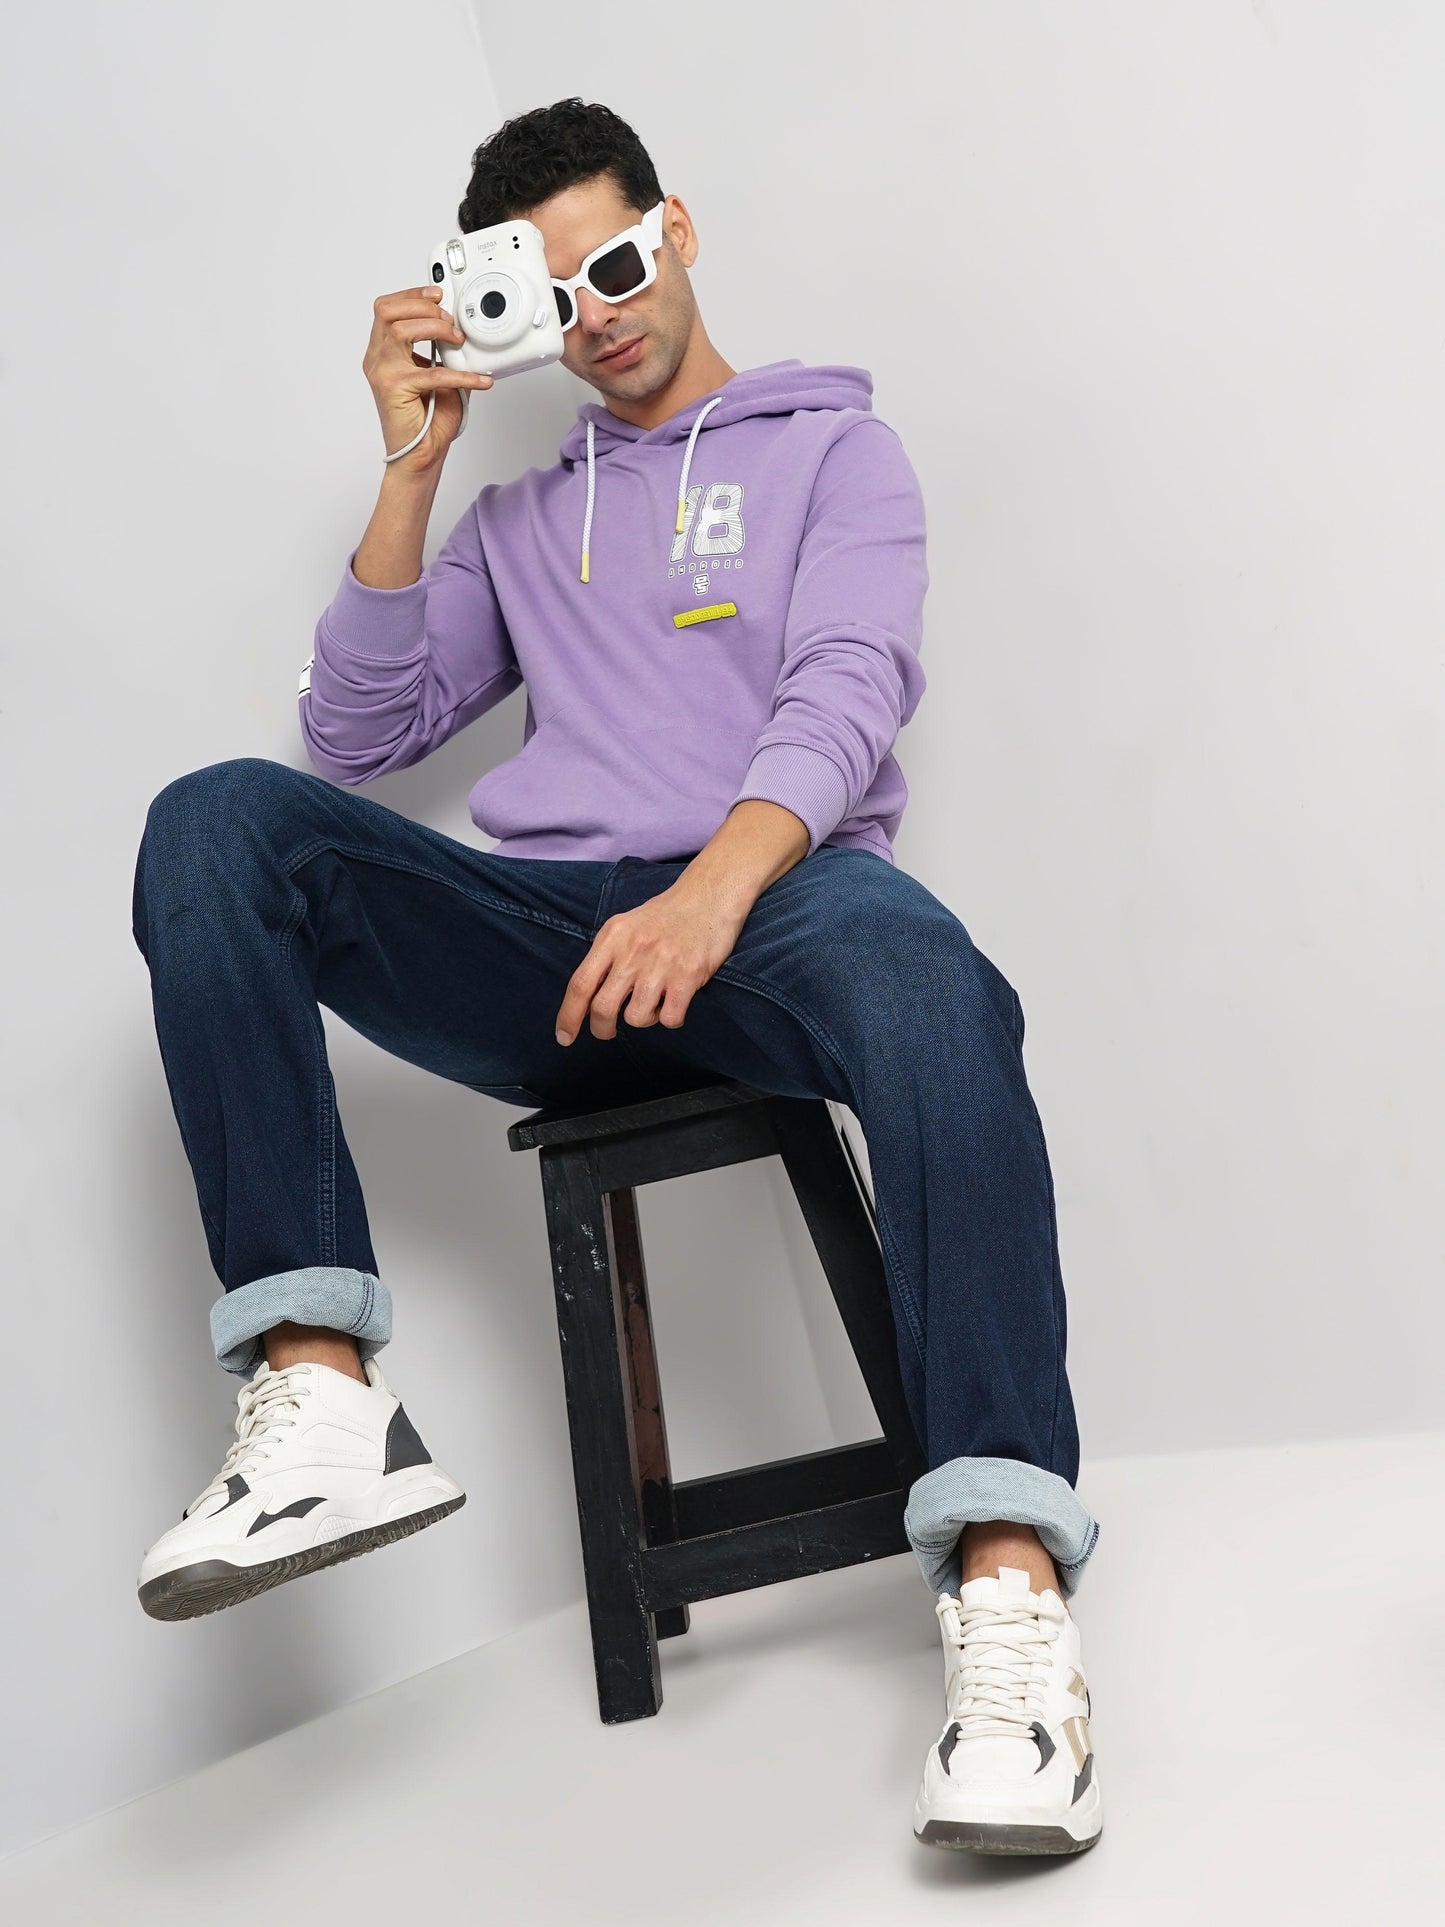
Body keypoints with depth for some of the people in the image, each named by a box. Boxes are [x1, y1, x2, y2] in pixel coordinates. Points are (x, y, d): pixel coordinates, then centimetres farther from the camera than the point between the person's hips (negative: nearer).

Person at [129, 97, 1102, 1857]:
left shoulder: (830, 444, 17)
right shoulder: (520, 518, 29)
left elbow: (846, 689, -3)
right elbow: (357, 737, 18)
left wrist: (716, 885, -24)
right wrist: (411, 467, 11)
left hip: (768, 897, -3)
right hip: (546, 945, 4)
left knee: (918, 968, -40)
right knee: (220, 819, -21)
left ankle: (1008, 1591, -48)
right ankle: (319, 1395, -32)